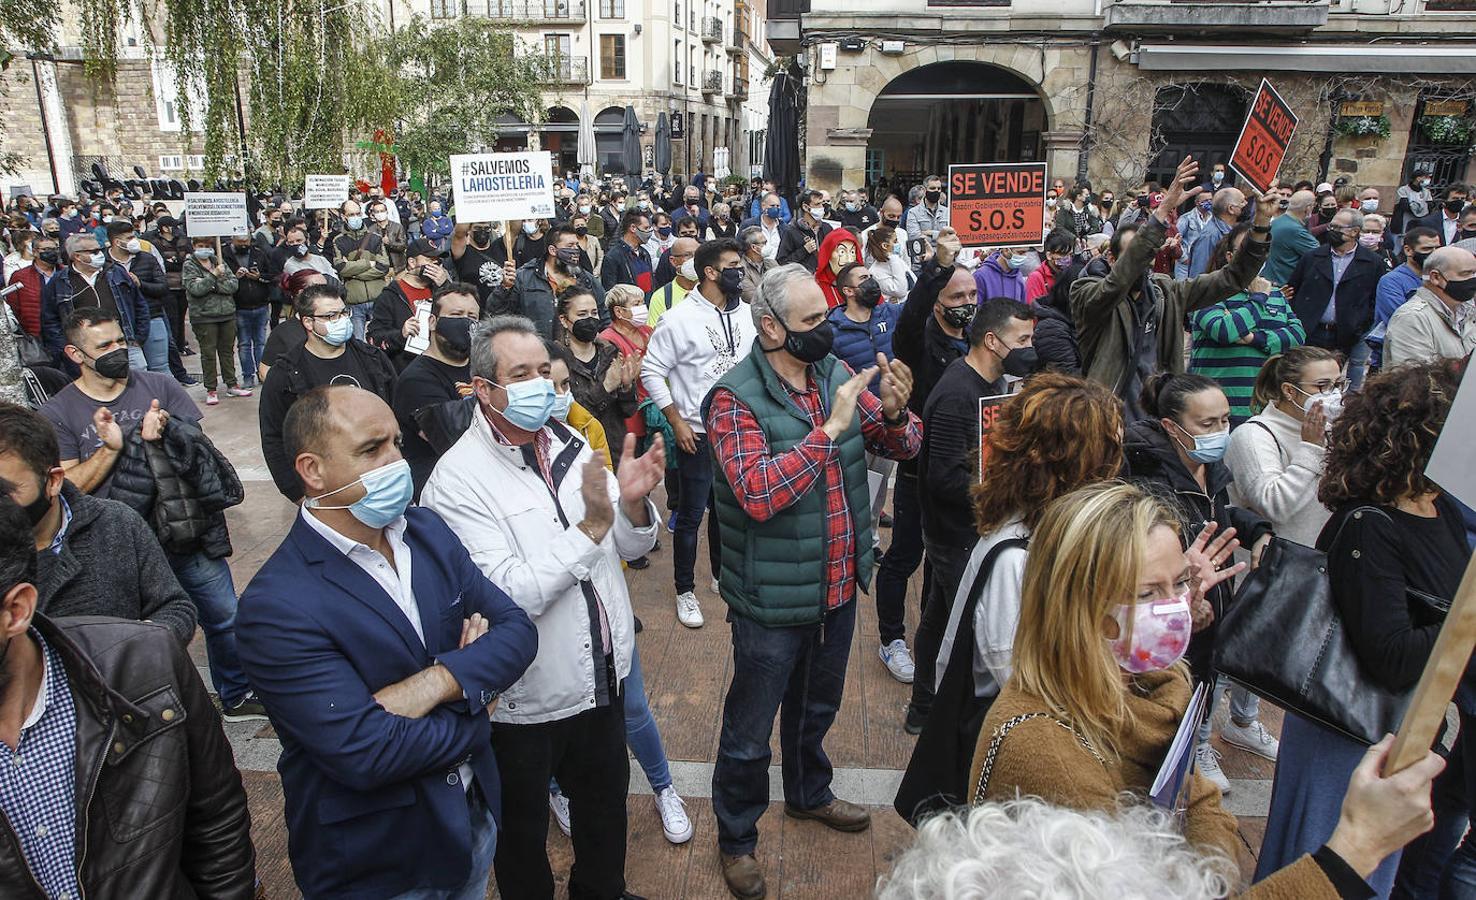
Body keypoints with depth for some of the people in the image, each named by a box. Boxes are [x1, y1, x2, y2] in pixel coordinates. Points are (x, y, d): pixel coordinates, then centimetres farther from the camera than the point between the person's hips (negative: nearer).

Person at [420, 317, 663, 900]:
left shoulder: (569, 445, -3)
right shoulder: (458, 479, -21)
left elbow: (631, 547, 1)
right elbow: (509, 597, -29)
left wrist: (633, 503, -20)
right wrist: (591, 527, -33)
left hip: (601, 675, 6)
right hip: (528, 698, -6)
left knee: (605, 808, 28)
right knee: (524, 831, 20)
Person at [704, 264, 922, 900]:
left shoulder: (838, 374, -2)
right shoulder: (735, 399, -20)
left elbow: (903, 446, 0)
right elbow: (758, 493, -32)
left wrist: (894, 412, -23)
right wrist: (830, 428, -34)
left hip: (839, 585, 6)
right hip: (773, 601, -6)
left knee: (817, 705, 29)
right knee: (749, 729, 13)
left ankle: (808, 795, 55)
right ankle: (736, 837, 37)